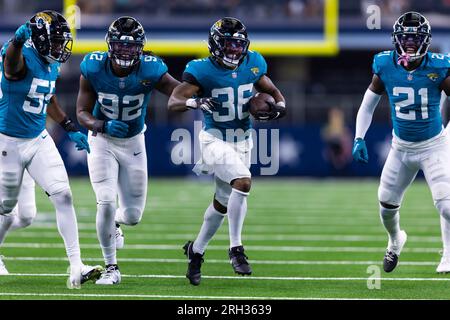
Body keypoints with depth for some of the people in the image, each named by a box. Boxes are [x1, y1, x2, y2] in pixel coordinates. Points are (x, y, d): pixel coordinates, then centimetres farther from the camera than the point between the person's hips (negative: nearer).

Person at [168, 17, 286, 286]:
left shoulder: (252, 65, -2)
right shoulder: (203, 71, -16)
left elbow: (273, 91, 12)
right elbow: (173, 102, -22)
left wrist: (279, 106, -10)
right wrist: (194, 102, -43)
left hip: (242, 142, 6)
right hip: (215, 140, -6)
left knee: (222, 203, 14)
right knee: (243, 181, -28)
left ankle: (196, 250, 36)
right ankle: (236, 249, -18)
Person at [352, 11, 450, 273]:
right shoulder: (385, 67, -12)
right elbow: (368, 105, 3)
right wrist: (359, 139, -2)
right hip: (401, 147, 4)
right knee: (387, 202, 14)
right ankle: (395, 241, 45)